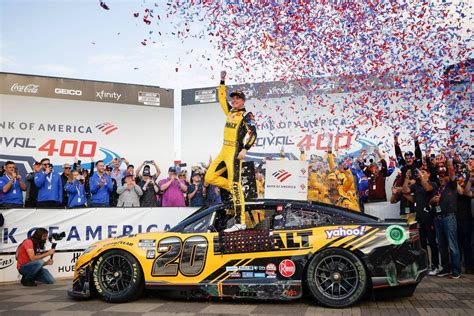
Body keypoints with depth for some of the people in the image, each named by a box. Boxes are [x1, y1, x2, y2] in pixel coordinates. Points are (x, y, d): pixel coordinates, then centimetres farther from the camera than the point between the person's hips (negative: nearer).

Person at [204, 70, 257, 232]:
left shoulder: (247, 116, -4)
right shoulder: (230, 112, 17)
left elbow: (252, 134, -16)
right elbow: (222, 98, 28)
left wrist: (245, 149, -28)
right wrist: (222, 81, 24)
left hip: (235, 152, -8)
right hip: (224, 151, 8)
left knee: (235, 186, -12)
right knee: (210, 177, 7)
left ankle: (240, 222, -11)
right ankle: (236, 190, 15)